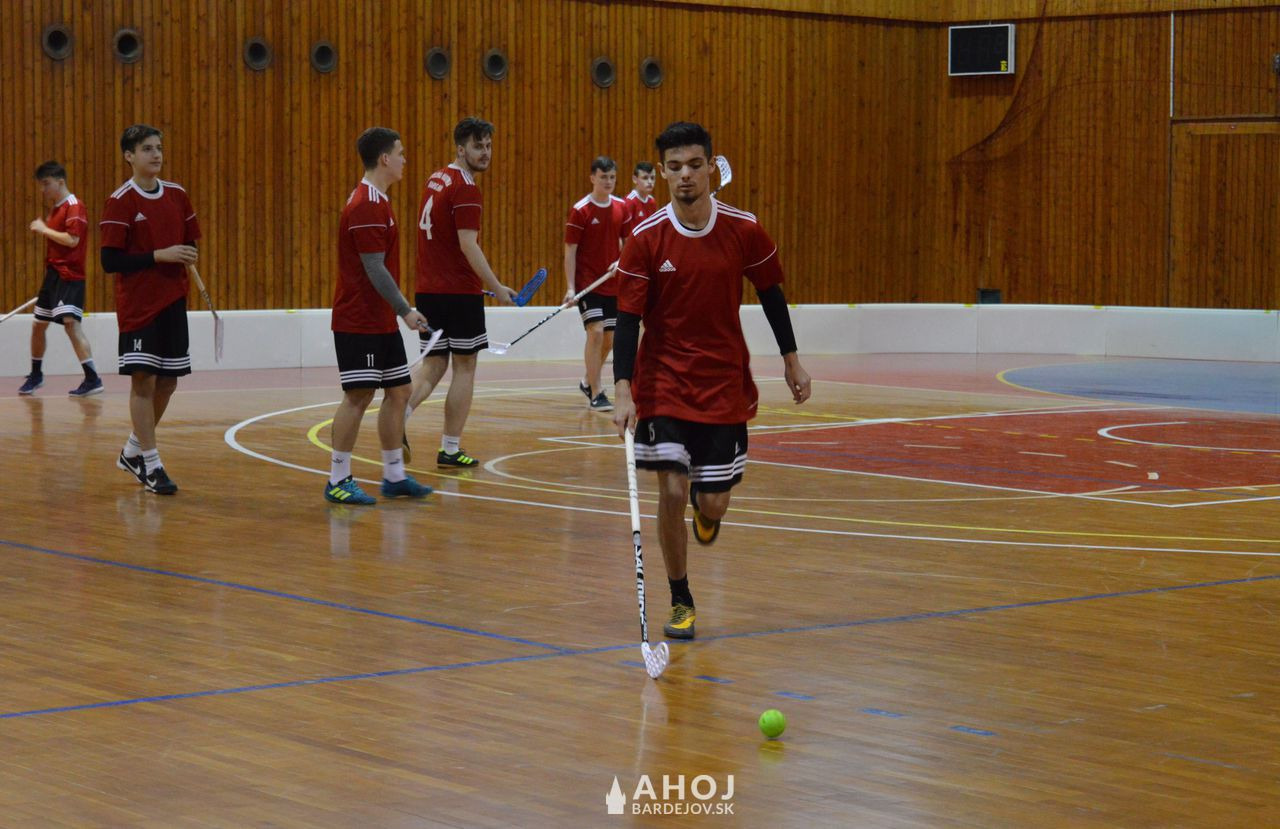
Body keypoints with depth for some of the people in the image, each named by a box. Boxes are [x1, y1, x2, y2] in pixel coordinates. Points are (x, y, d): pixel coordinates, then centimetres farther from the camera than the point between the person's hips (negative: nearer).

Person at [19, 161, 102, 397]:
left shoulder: (74, 207, -12)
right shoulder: (55, 208, 15)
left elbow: (72, 240, -23)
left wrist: (44, 229, -15)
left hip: (70, 276, -10)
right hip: (53, 273, 10)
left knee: (70, 322, -21)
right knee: (38, 324, 15)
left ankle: (93, 379, -22)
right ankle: (35, 376, 32)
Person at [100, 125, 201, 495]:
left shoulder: (177, 195, 8)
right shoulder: (121, 201, -9)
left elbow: (190, 242, 19)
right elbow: (110, 260, -14)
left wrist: (188, 257, -5)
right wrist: (160, 256, -20)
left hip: (173, 301, 6)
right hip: (138, 304, -6)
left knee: (167, 381, 9)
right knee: (143, 378, -7)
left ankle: (133, 450, 28)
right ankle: (151, 464, 0)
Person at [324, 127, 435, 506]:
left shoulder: (377, 201, 15)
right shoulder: (366, 206, -17)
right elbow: (374, 269, -20)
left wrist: (400, 309, 19)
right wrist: (405, 310, -18)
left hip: (381, 321, 10)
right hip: (358, 322, -10)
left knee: (398, 391, 11)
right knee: (358, 395, -6)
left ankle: (394, 475, 18)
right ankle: (338, 481, 0)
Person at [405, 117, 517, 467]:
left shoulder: (435, 180, 12)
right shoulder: (466, 190, -14)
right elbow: (468, 246, -21)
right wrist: (497, 288, -16)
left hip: (427, 290, 7)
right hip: (459, 293, -7)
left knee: (433, 365, 11)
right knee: (464, 368, 4)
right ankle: (450, 449, 7)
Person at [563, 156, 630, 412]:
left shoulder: (621, 207, 4)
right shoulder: (580, 210, -10)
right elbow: (570, 250, -8)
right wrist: (570, 288, -14)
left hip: (613, 283, 5)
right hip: (587, 283, -5)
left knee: (609, 338, 11)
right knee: (596, 331, -16)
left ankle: (589, 382, 34)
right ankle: (596, 395, -12)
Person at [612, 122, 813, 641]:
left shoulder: (744, 231, -7)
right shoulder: (646, 239, -11)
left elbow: (770, 293, 9)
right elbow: (628, 318, -10)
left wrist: (791, 360, 13)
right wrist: (623, 391, -19)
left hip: (724, 383, 1)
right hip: (663, 380, -1)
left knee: (712, 505, 3)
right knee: (671, 492, -12)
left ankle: (706, 507, 43)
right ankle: (680, 603, 7)